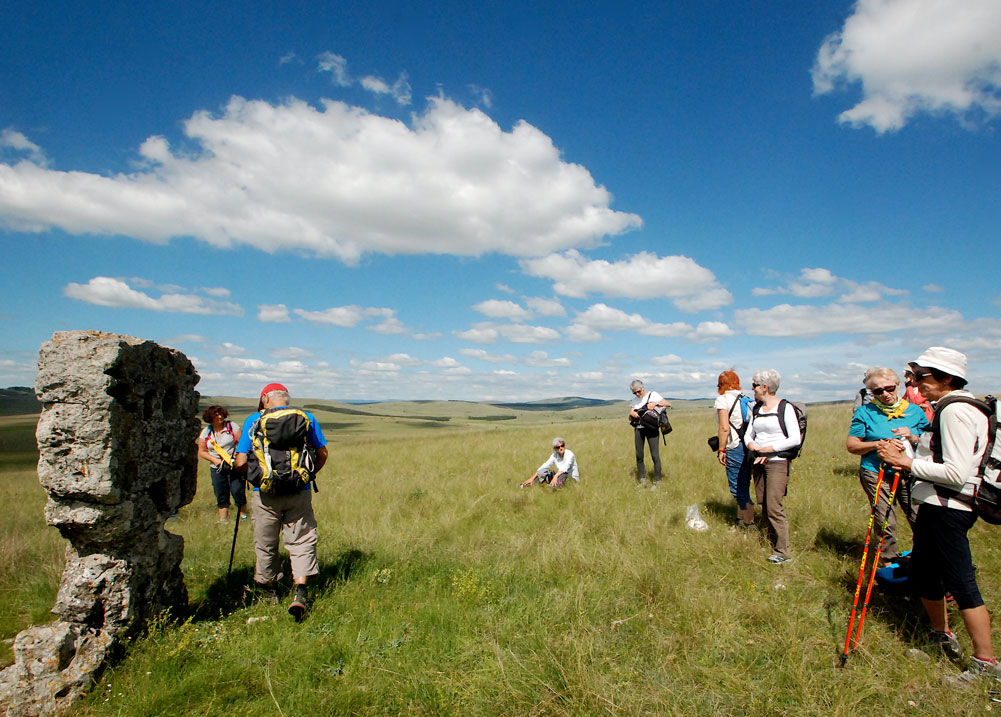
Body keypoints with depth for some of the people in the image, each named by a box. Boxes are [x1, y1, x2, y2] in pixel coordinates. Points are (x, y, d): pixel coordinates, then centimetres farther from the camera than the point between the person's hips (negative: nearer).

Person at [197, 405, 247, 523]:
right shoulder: (205, 432, 7)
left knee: (237, 491, -8)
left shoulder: (231, 426, -2)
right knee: (221, 495, 7)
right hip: (217, 469, 3)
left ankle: (243, 515, 7)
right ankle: (223, 519, 17)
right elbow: (202, 451, 9)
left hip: (234, 466, -3)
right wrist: (215, 460, -6)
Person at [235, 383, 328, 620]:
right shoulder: (306, 417, 3)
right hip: (299, 493, 0)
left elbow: (241, 463, -4)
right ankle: (300, 592, -6)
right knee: (301, 541, 8)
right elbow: (322, 454, 6)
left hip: (266, 493, 0)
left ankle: (269, 590, 33)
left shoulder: (253, 420, 0)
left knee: (266, 544, 17)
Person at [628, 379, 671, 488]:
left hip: (651, 428, -4)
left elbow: (668, 404, -4)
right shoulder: (635, 401, 14)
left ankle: (656, 481, 3)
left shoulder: (653, 395, 2)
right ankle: (642, 480, 16)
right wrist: (632, 414, -11)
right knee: (639, 455, 4)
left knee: (655, 455, -6)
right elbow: (630, 418, 12)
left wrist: (655, 403, -18)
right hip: (638, 429, 4)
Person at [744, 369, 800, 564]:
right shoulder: (756, 409, 11)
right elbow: (749, 434, 15)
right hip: (758, 462, 7)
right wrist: (751, 445, -7)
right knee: (763, 506, 11)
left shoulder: (785, 408, -8)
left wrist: (769, 449, -16)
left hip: (777, 462, -7)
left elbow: (795, 439, -13)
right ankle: (772, 542, 24)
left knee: (774, 507, -9)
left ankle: (783, 552, 0)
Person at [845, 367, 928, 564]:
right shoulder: (864, 413, 2)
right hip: (876, 475, -1)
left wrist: (912, 438, -9)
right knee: (885, 523, 5)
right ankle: (890, 561, 24)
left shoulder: (915, 411, 8)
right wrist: (877, 445, -15)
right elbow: (851, 445, 0)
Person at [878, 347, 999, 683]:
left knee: (960, 582, -2)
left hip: (948, 509, -11)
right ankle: (943, 638, 37)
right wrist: (916, 440, 11)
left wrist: (908, 463, -22)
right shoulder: (950, 408, 12)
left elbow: (957, 473, -26)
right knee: (922, 571, 20)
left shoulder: (955, 412, -19)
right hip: (937, 505, 11)